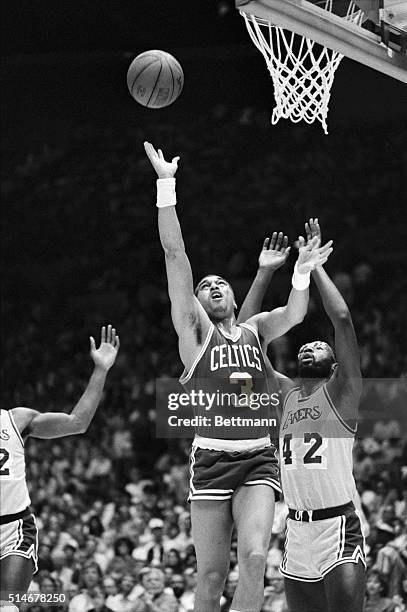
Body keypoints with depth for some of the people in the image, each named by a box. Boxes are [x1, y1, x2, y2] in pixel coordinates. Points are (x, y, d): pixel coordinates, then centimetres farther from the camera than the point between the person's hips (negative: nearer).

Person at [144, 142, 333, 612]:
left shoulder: (253, 331, 16)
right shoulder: (195, 331, 6)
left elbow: (293, 314, -3)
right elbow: (175, 255, -1)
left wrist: (301, 274, -23)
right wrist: (165, 185, -8)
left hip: (259, 459, 2)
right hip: (212, 460, -2)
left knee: (254, 556, -18)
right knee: (211, 574, -1)